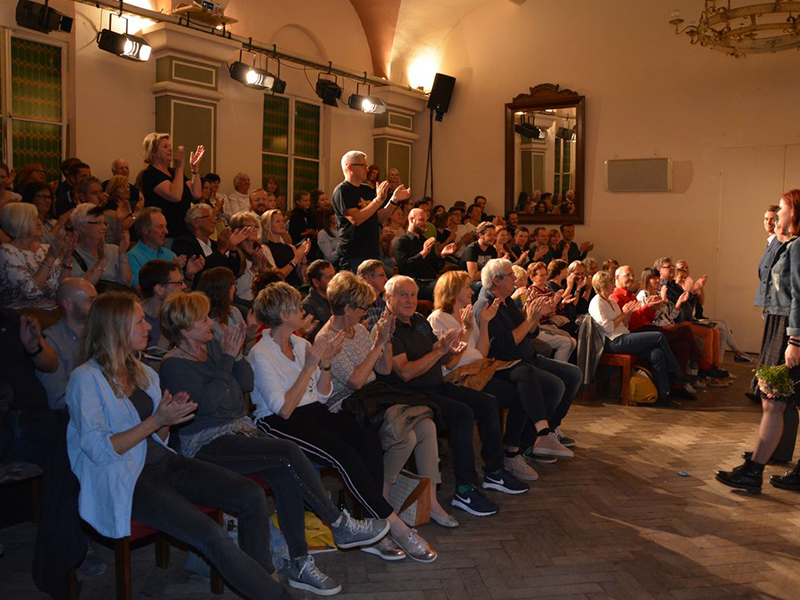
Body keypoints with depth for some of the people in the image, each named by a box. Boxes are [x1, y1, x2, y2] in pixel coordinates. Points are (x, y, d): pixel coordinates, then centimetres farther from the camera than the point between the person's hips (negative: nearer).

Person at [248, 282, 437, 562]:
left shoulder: (301, 344, 14)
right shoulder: (260, 355, -9)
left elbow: (323, 394, 13)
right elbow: (284, 410, -18)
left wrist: (325, 363, -3)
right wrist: (309, 366, -19)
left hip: (315, 413, 7)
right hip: (279, 424, -7)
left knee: (370, 442, -21)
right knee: (345, 454, -30)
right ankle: (395, 526, -19)